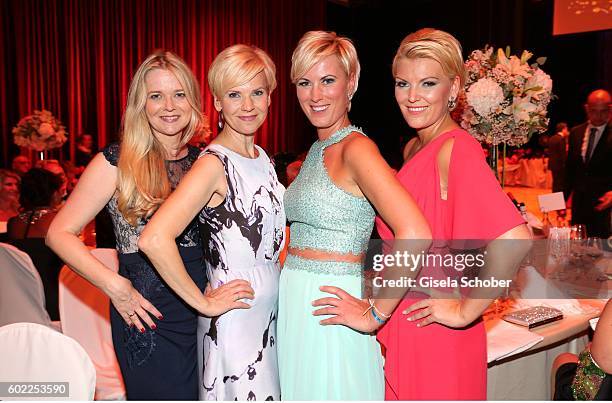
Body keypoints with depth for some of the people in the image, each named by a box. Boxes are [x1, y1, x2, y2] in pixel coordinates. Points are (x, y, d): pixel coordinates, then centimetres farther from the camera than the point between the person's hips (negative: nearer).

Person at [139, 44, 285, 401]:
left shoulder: (262, 158, 7)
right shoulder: (214, 164, -18)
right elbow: (154, 239, -29)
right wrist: (204, 303, -20)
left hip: (270, 314, 8)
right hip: (235, 320, -8)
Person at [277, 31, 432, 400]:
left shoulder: (356, 148, -16)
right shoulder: (317, 150, 10)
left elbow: (415, 235, -29)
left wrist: (375, 314, -20)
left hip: (329, 316, -8)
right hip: (294, 308, 8)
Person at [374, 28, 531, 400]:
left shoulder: (457, 149, -20)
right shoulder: (413, 148, 7)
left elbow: (515, 238, -33)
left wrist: (465, 310, -21)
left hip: (436, 337, -8)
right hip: (401, 329, 8)